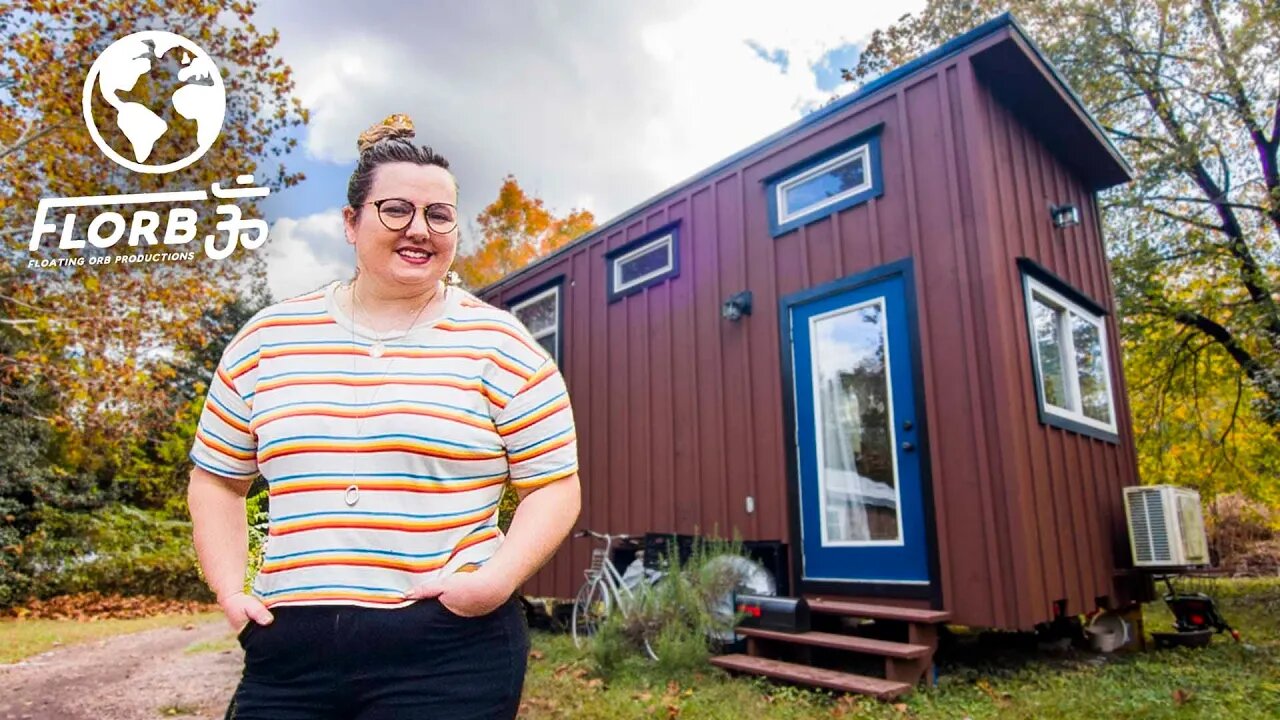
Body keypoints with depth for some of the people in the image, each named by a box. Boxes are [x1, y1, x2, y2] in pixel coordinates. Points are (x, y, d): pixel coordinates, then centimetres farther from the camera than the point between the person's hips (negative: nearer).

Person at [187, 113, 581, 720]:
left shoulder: (499, 346, -2)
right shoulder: (266, 340, 7)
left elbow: (554, 486, -2)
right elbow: (216, 477, 16)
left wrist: (499, 578, -16)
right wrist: (228, 588, 4)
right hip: (288, 650, 3)